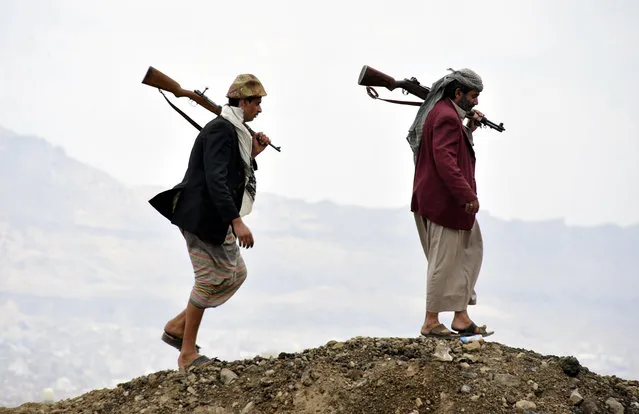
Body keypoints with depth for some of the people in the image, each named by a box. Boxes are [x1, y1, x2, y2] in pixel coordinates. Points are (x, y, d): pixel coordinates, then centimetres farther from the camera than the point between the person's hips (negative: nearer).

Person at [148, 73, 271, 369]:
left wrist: (252, 154, 6)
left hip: (217, 219, 10)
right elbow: (215, 180, -27)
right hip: (203, 217, -10)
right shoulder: (221, 130, -17)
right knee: (211, 279, -5)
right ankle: (188, 353, 3)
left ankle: (177, 327, 17)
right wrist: (237, 222, -30)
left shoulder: (233, 131, 14)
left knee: (235, 274, 15)